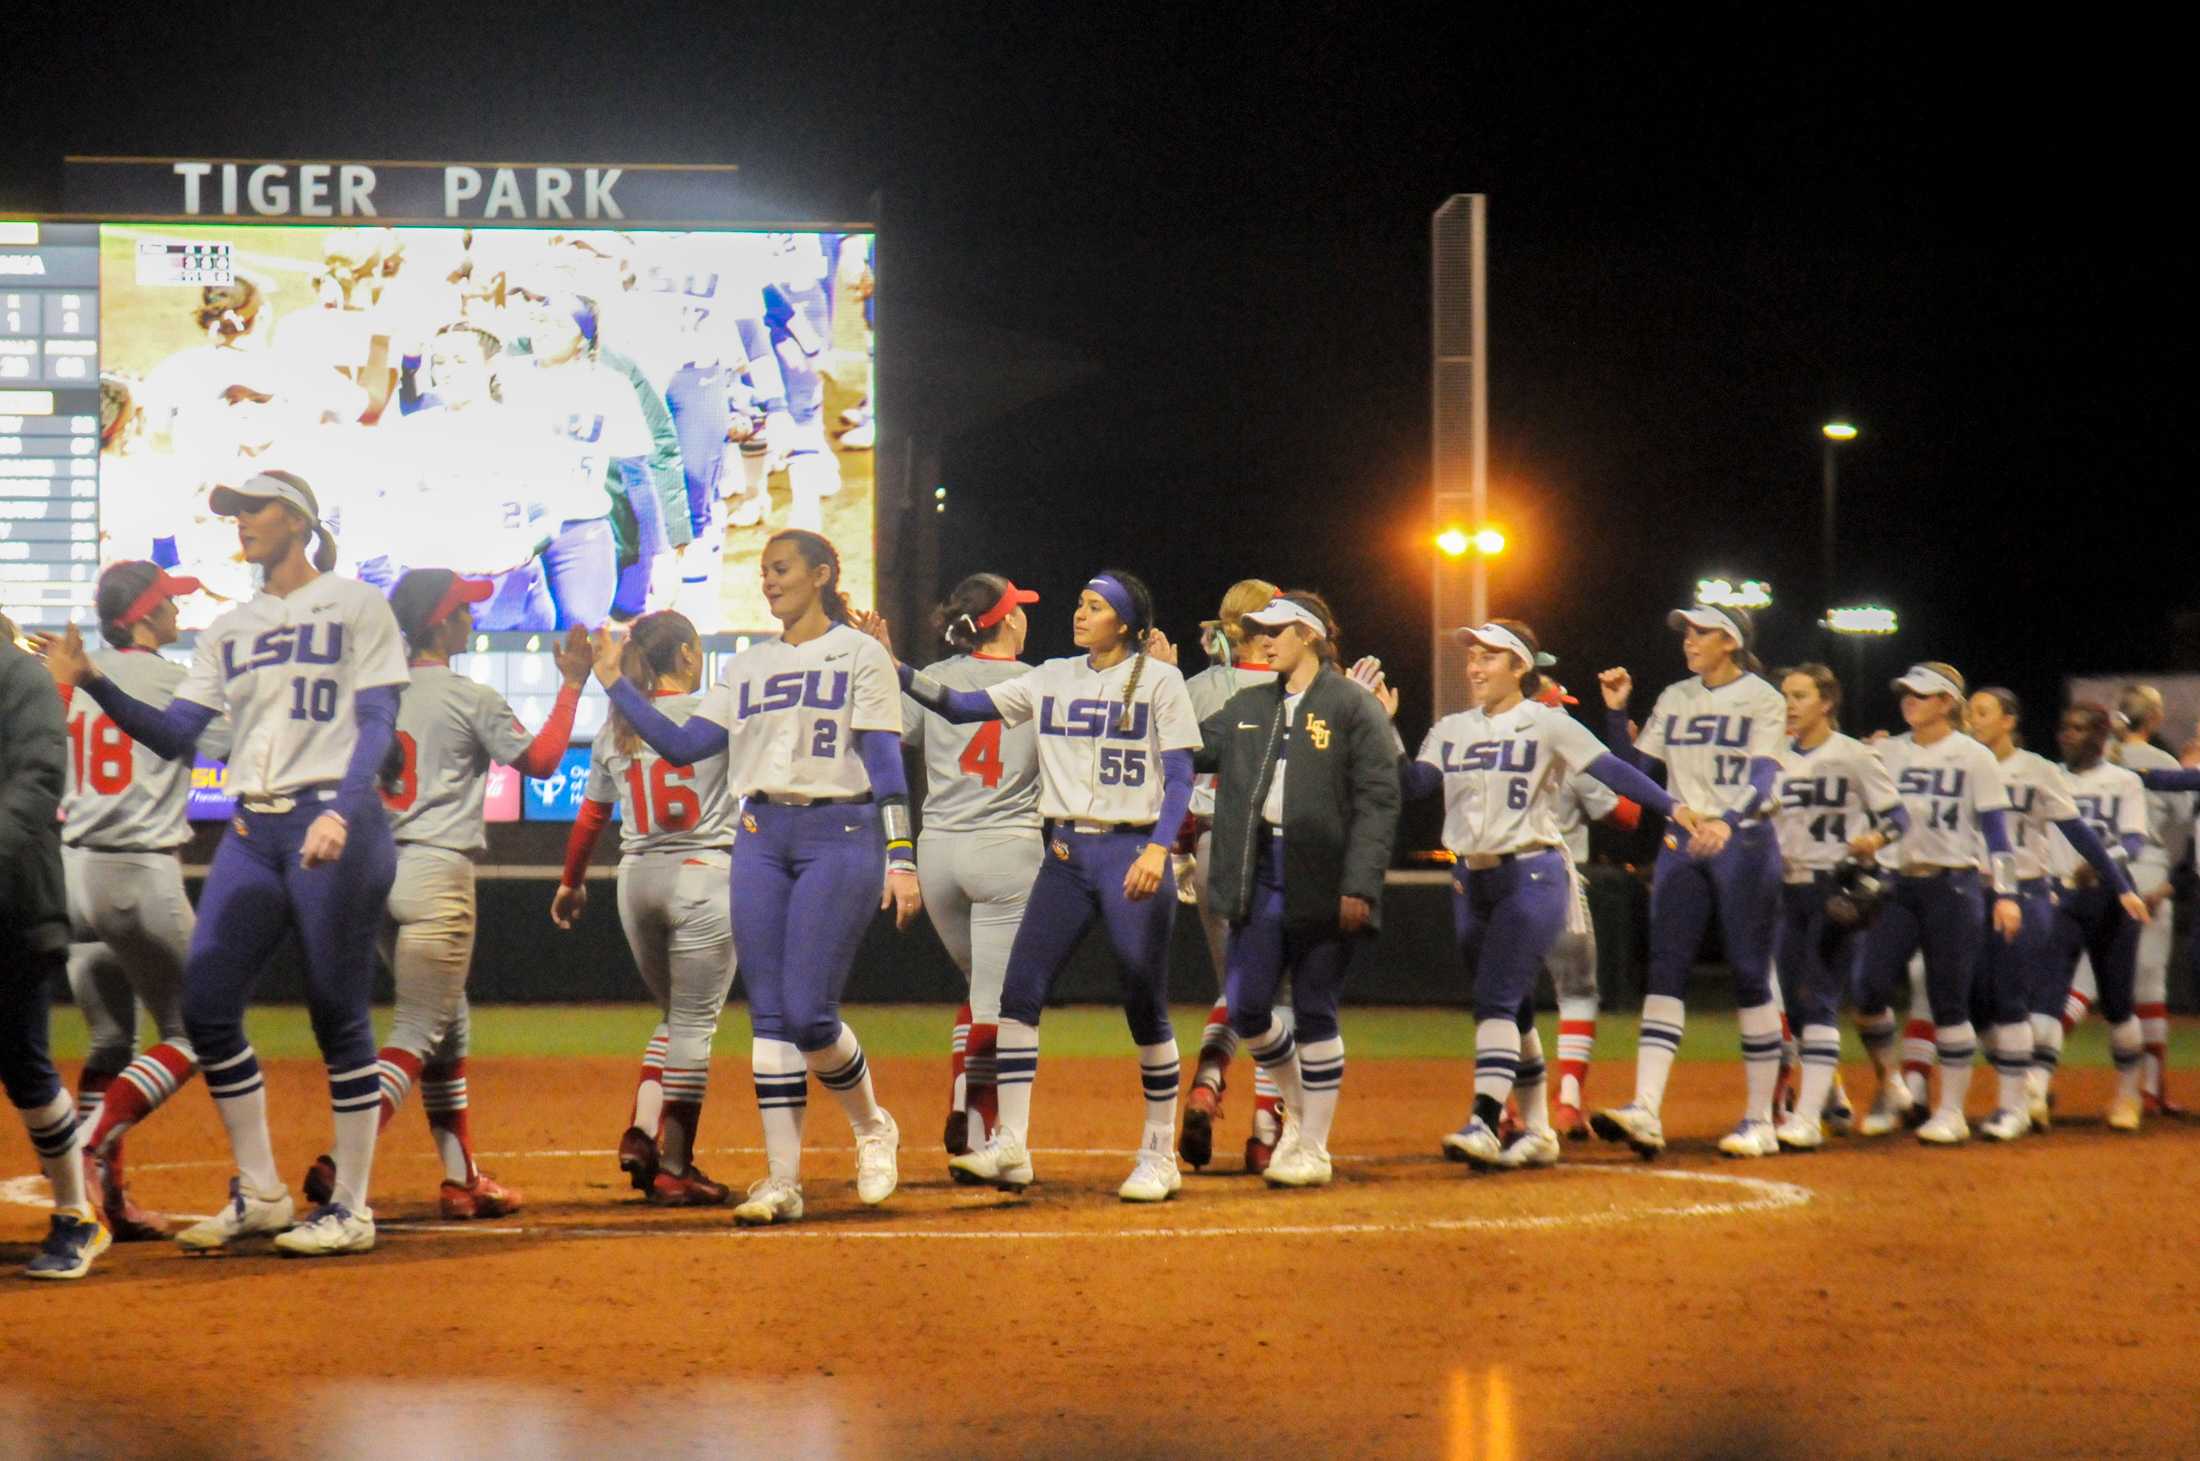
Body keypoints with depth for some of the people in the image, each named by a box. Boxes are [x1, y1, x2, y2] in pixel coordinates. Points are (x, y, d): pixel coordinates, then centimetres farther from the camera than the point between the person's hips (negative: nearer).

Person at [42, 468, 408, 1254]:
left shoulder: (355, 605, 2)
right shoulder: (230, 629, 18)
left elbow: (377, 723, -8)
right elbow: (174, 736, 11)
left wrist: (342, 812, -23)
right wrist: (93, 684, -2)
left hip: (333, 828, -6)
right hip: (251, 835, 6)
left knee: (338, 1015, -4)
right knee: (206, 1006, 0)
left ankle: (350, 1209, 4)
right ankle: (259, 1195, 11)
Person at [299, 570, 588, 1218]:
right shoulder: (470, 699, -7)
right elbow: (540, 759, 1)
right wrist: (573, 683, 7)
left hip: (377, 871, 7)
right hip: (438, 872, -7)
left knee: (449, 1026, 17)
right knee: (419, 1032, -7)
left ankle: (461, 1178, 17)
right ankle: (339, 1164, -24)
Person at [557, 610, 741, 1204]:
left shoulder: (614, 730, 8)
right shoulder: (715, 714, -6)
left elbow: (590, 818, 12)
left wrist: (571, 883, 25)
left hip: (636, 881, 5)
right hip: (704, 875, -5)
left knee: (678, 1017, 20)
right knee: (695, 1022, 1)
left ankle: (641, 1133, 4)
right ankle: (674, 1168, 1)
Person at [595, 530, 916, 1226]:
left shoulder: (860, 654, 2)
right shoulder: (747, 667, 16)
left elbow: (885, 761, -6)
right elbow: (682, 745, 10)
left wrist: (901, 857, -14)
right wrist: (616, 684, 3)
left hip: (841, 835, -5)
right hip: (761, 838, 5)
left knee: (807, 1013, -11)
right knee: (770, 1015, 0)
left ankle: (871, 1126, 16)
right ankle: (781, 1182, 1)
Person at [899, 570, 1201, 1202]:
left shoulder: (1158, 679, -2)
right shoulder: (1053, 678, 11)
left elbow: (1180, 775, -7)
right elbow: (960, 705, 6)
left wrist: (1158, 849, -21)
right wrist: (895, 670, -8)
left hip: (1132, 854, -5)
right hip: (1066, 854, 5)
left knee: (1145, 1007, -1)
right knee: (1019, 992, -5)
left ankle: (1160, 1155, 10)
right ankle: (1010, 1147, -3)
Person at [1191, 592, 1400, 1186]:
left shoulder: (1353, 706, -3)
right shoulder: (1248, 707, 16)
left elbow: (1377, 801, -9)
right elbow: (1188, 750, 13)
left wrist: (1359, 885, -17)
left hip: (1323, 882, -5)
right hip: (1261, 874, 5)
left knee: (1314, 1014, 0)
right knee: (1245, 1009, 2)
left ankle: (1313, 1148, 10)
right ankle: (1298, 1105, 26)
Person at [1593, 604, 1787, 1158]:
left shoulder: (1762, 699, -3)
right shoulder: (1674, 699, 13)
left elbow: (1761, 781, -17)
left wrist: (1727, 821, -35)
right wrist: (1616, 712, -2)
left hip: (1744, 844, -5)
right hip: (1682, 844, 5)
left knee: (1750, 977, -2)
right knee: (1665, 972, -7)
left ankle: (1761, 1120, 5)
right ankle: (1645, 1111, -16)